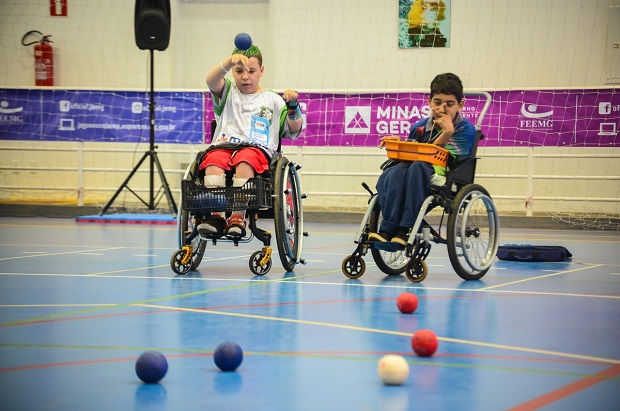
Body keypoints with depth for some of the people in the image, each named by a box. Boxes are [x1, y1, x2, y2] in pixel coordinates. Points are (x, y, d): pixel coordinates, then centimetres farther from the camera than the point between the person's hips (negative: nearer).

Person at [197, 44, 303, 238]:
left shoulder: (272, 100, 21)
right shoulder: (228, 93, 21)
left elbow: (294, 129, 13)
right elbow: (211, 81, -3)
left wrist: (293, 106, -6)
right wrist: (229, 62, -22)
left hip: (257, 148, -1)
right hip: (223, 145, 1)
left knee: (245, 162, -37)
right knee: (213, 162, -34)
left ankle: (238, 216, -39)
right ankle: (215, 215, -38)